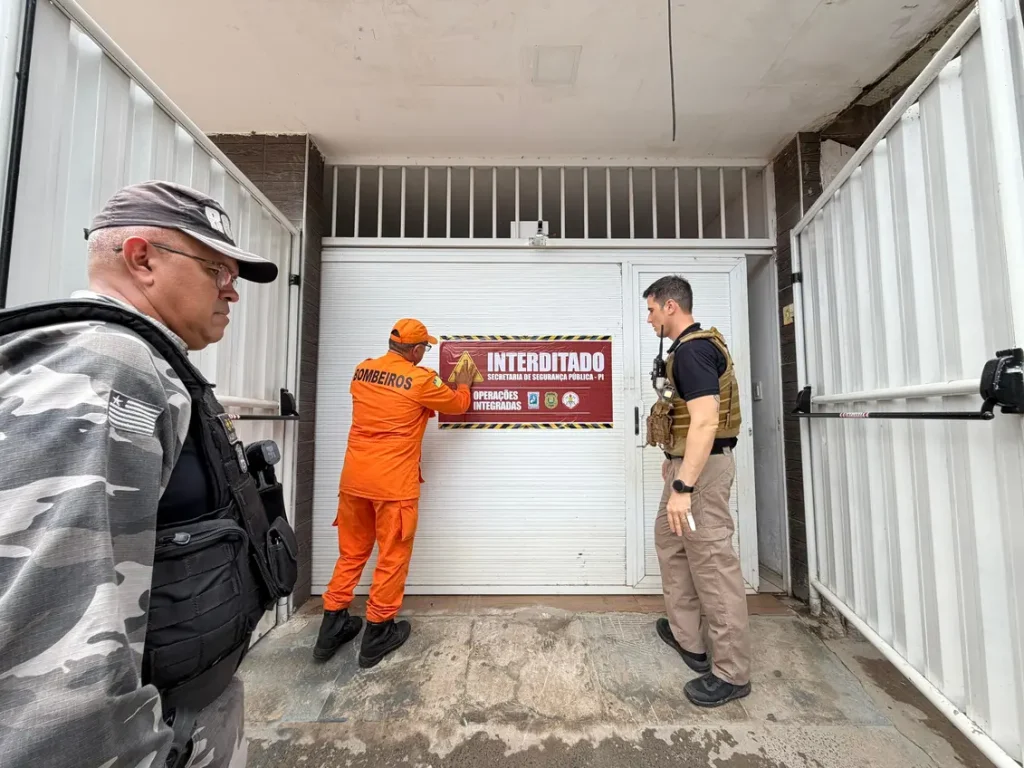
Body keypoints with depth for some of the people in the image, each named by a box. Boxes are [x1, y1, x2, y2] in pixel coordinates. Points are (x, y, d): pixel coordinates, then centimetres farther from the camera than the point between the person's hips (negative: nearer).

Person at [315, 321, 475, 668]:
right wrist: (464, 384, 26)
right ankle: (377, 632, 24)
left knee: (351, 553, 20)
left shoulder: (362, 371, 7)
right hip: (393, 483, -6)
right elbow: (457, 404, 5)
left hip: (354, 478, 6)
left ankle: (331, 628, 31)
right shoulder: (421, 379, -11)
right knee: (393, 556, 11)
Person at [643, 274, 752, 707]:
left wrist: (683, 487, -29)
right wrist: (673, 462, 26)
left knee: (713, 564, 1)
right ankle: (687, 637, 36)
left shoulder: (692, 350, -19)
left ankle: (732, 673, 19)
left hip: (702, 467, -11)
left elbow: (705, 421, -28)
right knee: (669, 542, 21)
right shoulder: (690, 348, 13)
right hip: (686, 463, 11)